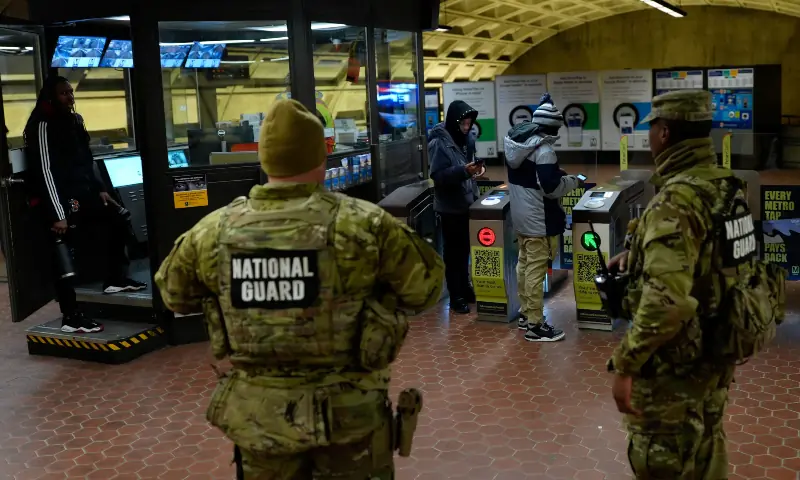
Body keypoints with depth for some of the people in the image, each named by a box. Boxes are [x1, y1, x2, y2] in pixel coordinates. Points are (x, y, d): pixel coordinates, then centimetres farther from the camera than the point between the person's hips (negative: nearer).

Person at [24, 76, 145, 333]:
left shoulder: (72, 121, 13)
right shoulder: (42, 126, -13)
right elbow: (45, 172, -18)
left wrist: (100, 190, 16)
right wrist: (58, 214, -21)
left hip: (81, 194, 9)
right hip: (59, 200, -9)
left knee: (118, 221, 14)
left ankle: (115, 278, 26)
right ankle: (71, 317, -2)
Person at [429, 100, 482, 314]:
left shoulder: (468, 137, 6)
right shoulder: (439, 142, -16)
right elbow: (438, 175, -21)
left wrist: (476, 167, -4)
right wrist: (464, 171, -32)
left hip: (467, 202, 6)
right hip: (450, 205, -6)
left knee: (465, 248, 15)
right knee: (453, 251, 2)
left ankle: (465, 287, 29)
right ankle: (456, 297, 10)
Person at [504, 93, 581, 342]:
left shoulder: (515, 142, 7)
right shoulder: (543, 149, -21)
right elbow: (551, 187, -24)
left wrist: (555, 172, 15)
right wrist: (572, 181, -6)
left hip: (520, 215, 9)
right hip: (539, 219, -9)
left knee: (524, 264, 17)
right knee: (536, 270, -4)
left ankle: (525, 314, 28)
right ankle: (535, 325, 1)